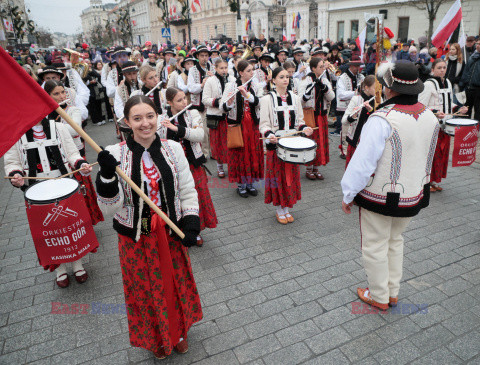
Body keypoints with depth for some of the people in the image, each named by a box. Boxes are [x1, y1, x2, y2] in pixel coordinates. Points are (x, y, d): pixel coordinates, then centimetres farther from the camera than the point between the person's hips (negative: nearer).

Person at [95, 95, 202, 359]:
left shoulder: (173, 149, -6)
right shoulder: (116, 154, -13)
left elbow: (188, 192, 0)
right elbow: (109, 209, -15)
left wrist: (191, 224, -12)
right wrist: (107, 177, -31)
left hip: (171, 234, 2)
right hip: (137, 239, -2)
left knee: (176, 285, 19)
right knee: (147, 290, 17)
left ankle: (179, 331, 49)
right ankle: (157, 338, 46)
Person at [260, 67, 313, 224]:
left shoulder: (295, 98, 9)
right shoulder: (267, 99, -4)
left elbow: (299, 121, 14)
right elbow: (264, 124, -7)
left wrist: (305, 128, -7)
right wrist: (270, 135, -27)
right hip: (275, 143, -4)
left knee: (291, 175, 9)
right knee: (277, 175, 2)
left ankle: (287, 207, 25)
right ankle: (279, 210, 18)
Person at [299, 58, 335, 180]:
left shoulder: (325, 81, 10)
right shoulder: (306, 82, -7)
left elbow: (331, 97, -3)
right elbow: (300, 100, -16)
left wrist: (323, 86, -18)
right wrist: (309, 90, -32)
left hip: (322, 115, 6)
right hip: (310, 115, -6)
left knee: (321, 141, 8)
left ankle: (316, 169, 20)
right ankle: (309, 169, 12)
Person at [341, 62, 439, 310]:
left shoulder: (382, 119, -25)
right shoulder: (430, 117, 0)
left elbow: (363, 162, -23)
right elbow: (424, 157, 11)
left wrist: (348, 194, -12)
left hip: (380, 197, -7)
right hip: (414, 195, 7)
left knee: (375, 247, 11)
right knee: (394, 242, 25)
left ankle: (379, 297, 29)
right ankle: (393, 292, 39)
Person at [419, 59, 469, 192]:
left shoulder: (448, 83, 13)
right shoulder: (429, 84, -11)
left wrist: (458, 109, 6)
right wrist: (435, 112, -28)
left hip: (445, 124, 8)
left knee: (443, 152, 10)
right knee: (432, 153, -5)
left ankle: (435, 181, 21)